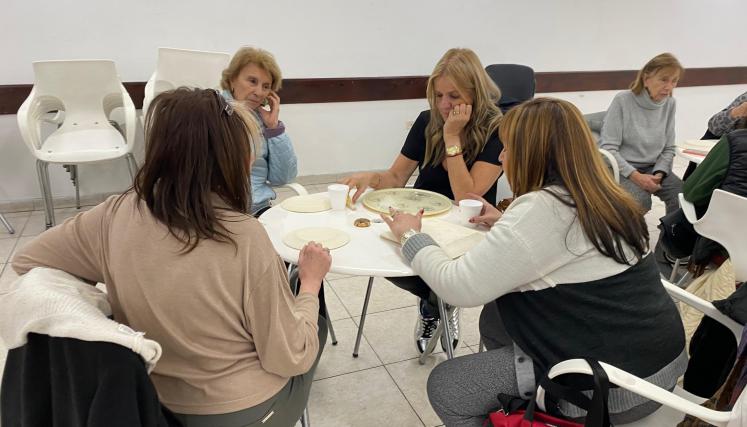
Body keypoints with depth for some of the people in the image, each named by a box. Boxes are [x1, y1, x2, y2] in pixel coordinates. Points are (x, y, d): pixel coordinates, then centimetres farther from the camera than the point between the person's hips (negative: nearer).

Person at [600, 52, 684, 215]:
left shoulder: (669, 104, 3)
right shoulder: (623, 101, -13)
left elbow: (668, 148, 9)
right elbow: (608, 148, -15)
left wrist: (658, 174, -10)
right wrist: (635, 175, -23)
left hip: (652, 167, 5)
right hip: (621, 168, -5)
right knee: (640, 200, -32)